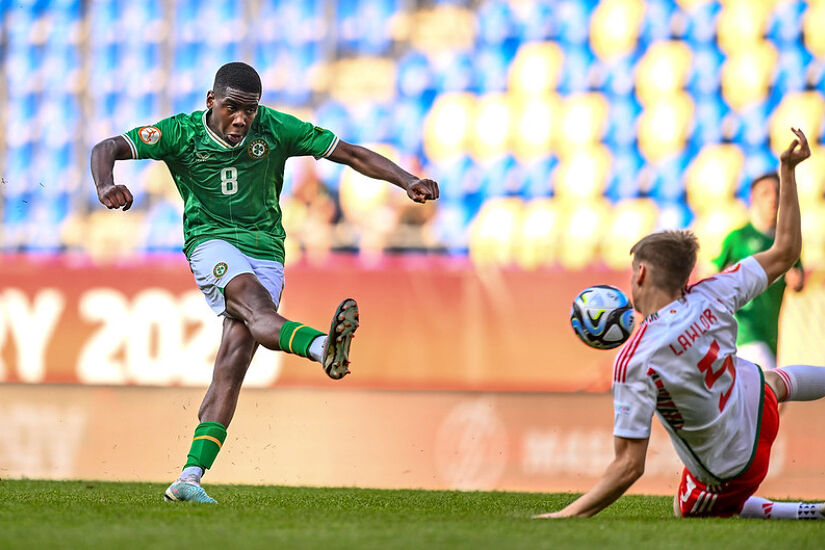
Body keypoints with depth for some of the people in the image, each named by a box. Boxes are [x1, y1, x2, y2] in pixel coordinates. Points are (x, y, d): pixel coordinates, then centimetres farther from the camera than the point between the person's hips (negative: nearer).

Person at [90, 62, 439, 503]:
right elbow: (107, 148, -10)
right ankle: (323, 347, -66)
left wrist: (409, 182, -12)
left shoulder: (275, 130, -2)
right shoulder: (181, 133, -5)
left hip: (265, 251, 2)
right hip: (212, 243, -2)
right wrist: (105, 186, -32)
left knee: (235, 358, -14)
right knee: (257, 306, -34)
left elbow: (352, 155, -1)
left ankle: (191, 476, -16)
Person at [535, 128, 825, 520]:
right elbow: (785, 251, -6)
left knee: (686, 509, 32)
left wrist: (565, 516, -35)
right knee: (775, 381, 42)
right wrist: (788, 170, -1)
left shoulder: (634, 361, -37)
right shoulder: (712, 296, -22)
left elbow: (629, 466, -37)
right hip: (758, 405, 5)